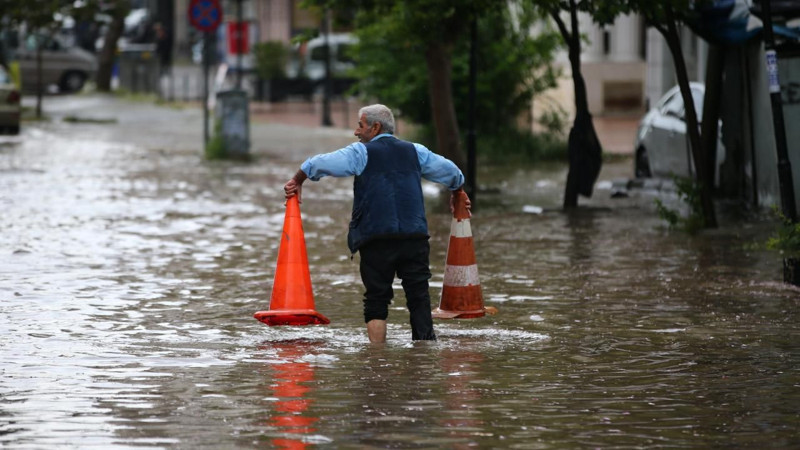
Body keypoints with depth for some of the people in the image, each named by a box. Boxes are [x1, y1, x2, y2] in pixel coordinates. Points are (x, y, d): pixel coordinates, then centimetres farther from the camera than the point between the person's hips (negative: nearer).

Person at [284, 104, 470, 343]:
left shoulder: (361, 153, 4)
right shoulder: (414, 151, 16)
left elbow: (317, 164, 2)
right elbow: (451, 172, 25)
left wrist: (297, 181, 20)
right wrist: (457, 194, 45)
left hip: (376, 238, -3)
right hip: (415, 235, 3)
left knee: (376, 300, 5)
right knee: (419, 297, 3)